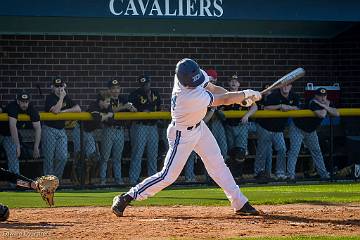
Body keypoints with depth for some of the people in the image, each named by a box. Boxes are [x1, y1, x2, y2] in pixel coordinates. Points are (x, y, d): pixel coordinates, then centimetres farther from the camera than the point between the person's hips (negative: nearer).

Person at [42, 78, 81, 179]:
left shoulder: (66, 98, 9)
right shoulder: (50, 98, -9)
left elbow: (78, 109, 0)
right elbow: (55, 111, -25)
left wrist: (64, 111, -11)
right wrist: (61, 97, -18)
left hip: (61, 130, 5)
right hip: (49, 129, -5)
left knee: (63, 157, -2)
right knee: (49, 158, -3)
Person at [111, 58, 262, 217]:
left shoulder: (190, 74, -17)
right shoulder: (190, 97, -37)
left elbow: (213, 88, -2)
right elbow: (223, 100, -28)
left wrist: (239, 97, -14)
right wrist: (247, 94, -16)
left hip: (198, 126, 9)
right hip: (183, 134, -9)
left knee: (217, 163, 12)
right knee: (168, 176, -6)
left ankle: (240, 203, 19)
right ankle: (126, 198, 3)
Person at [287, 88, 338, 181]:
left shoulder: (325, 103, -5)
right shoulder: (313, 103, -29)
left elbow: (337, 113, -16)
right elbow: (322, 115, -43)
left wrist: (325, 106, -26)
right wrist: (327, 106, -25)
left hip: (311, 131, 8)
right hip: (297, 129, -8)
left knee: (316, 151, 12)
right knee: (294, 151, -16)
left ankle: (323, 174, 19)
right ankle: (291, 175, -18)